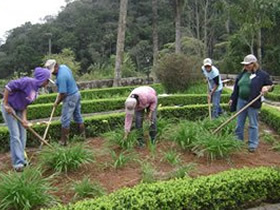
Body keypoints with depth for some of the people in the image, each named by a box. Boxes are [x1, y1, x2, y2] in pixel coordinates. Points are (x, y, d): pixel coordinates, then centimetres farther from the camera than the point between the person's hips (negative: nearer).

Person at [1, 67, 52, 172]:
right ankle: (18, 162, -1)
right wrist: (5, 104, -24)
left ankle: (21, 159, 20)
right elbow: (9, 86, -26)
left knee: (22, 135, 8)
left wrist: (24, 119, -7)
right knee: (15, 135, -8)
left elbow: (25, 105, 4)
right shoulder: (28, 81, -24)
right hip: (9, 108, -8)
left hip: (19, 110, 9)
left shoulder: (36, 90, 3)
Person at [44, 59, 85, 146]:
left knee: (65, 120, -2)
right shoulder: (64, 66, 1)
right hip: (76, 93, 10)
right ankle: (83, 136, 26)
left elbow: (63, 93, -23)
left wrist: (57, 102, -7)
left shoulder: (61, 77, -27)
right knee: (78, 116, 17)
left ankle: (63, 141, 5)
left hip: (70, 97, -10)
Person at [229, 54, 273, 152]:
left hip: (253, 103, -5)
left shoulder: (262, 74, -6)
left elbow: (270, 85, 3)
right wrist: (232, 98, 13)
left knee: (253, 124, 3)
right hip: (241, 101, 5)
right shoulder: (242, 74, 9)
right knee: (239, 122, 11)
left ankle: (253, 144, 11)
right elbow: (236, 88, 14)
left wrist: (266, 87, -19)